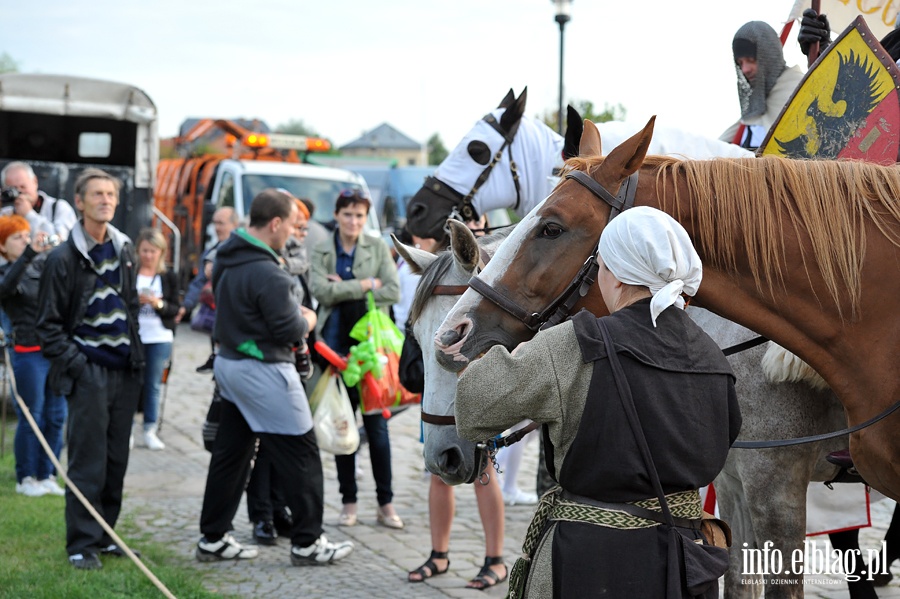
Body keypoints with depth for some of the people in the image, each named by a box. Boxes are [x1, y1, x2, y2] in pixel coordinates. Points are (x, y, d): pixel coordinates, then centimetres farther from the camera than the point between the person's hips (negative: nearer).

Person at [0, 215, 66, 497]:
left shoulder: (45, 263, 9)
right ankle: (26, 479, 15)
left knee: (56, 417, 8)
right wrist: (29, 253, -37)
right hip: (29, 354, -5)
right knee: (32, 420, 2)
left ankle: (47, 475, 19)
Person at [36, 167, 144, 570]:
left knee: (117, 460, 9)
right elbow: (48, 324, -4)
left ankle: (104, 534, 20)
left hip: (125, 371, 6)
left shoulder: (125, 250, 12)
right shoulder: (64, 258, -6)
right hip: (89, 371, -6)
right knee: (87, 461, -5)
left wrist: (137, 357, 14)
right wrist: (74, 362, -13)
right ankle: (81, 544, 2)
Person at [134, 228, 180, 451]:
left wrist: (159, 304, -17)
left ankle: (150, 430, 15)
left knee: (153, 385, 8)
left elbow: (175, 309, 1)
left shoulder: (169, 277, 4)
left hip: (160, 338, 1)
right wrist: (134, 300, -18)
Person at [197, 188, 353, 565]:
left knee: (230, 453, 15)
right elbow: (289, 329, -20)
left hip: (229, 361, 9)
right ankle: (306, 542, 8)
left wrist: (293, 316, 10)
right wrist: (307, 321, 3)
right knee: (300, 453, 2)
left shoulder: (227, 259, 6)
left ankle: (213, 538, 20)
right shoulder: (266, 272, -23)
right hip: (263, 372, -9)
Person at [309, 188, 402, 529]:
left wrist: (344, 290, -9)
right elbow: (321, 290, -11)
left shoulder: (378, 247, 6)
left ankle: (386, 504, 6)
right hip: (336, 341, 1)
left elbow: (393, 292, -5)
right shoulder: (321, 252, 6)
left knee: (376, 422, -1)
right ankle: (348, 502, 14)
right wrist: (366, 285, -11)